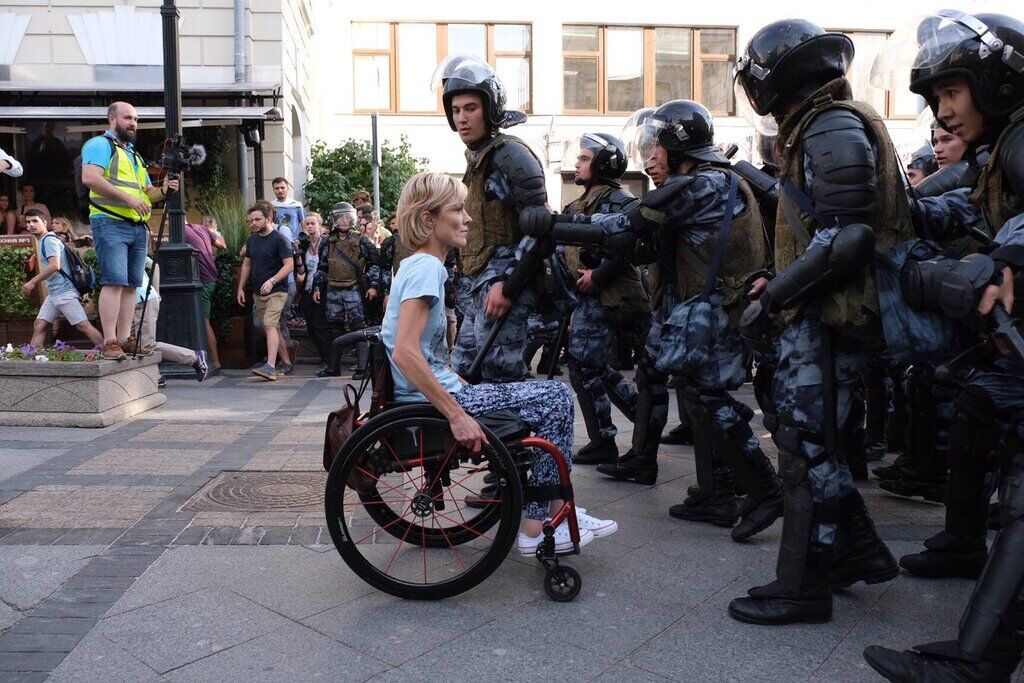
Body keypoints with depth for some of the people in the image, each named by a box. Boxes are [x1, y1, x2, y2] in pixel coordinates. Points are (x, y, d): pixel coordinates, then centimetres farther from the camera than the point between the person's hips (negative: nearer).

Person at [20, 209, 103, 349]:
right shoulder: (42, 241, 19)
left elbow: (55, 265, -23)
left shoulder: (49, 240, -10)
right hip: (53, 292, 10)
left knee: (83, 326, -11)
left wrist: (33, 282, -18)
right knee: (39, 325, 5)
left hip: (64, 290, -10)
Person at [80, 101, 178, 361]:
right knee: (114, 281, -15)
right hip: (110, 223, -8)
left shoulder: (135, 155, 28)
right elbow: (90, 178, -15)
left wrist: (163, 190, 7)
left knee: (130, 285, 4)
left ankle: (125, 339, 7)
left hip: (138, 227, 8)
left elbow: (148, 193, 30)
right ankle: (109, 343, -17)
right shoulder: (100, 144, 2)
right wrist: (129, 198, -19)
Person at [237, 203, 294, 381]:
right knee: (271, 327, 11)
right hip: (258, 292, 8)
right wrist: (240, 288, 15)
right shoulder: (251, 240, 12)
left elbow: (289, 265, -15)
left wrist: (272, 281, -26)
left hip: (276, 291, -8)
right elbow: (246, 264, 20)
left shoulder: (280, 239, -10)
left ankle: (270, 366, -25)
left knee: (270, 325, -19)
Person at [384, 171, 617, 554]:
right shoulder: (427, 267, -16)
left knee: (550, 399, 15)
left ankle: (555, 513, 15)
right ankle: (538, 529, -1)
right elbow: (405, 353, -28)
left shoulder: (415, 265, 14)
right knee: (556, 399, -8)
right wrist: (457, 415, -26)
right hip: (430, 401, -10)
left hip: (431, 391, 10)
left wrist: (457, 385, 15)